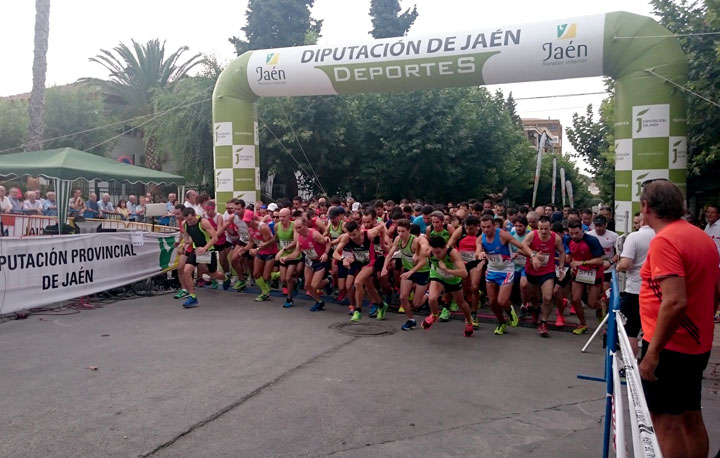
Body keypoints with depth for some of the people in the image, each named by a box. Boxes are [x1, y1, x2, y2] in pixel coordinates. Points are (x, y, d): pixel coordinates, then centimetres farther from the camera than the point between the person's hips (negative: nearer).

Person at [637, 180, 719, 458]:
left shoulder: (664, 241, -20)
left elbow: (675, 302, -28)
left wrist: (652, 351, -23)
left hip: (670, 347, -9)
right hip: (696, 345, 9)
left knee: (666, 424, -1)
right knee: (691, 418, 18)